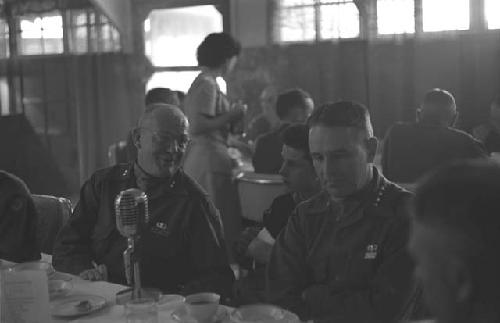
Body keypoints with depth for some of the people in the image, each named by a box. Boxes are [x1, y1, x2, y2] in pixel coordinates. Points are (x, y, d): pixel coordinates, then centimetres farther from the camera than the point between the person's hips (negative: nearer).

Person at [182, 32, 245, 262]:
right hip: (210, 162, -10)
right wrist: (231, 115, -13)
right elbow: (197, 127, -20)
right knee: (223, 224, -8)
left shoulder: (203, 83, 19)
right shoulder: (207, 85, -12)